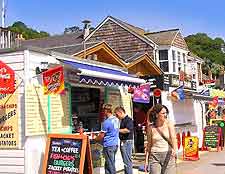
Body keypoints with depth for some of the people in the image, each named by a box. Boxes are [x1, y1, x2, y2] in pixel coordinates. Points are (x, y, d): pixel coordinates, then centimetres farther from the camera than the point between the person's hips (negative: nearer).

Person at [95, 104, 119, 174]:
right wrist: (101, 133, 23)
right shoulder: (116, 119, 6)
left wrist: (95, 138, 6)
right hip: (115, 144, 8)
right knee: (107, 164, 16)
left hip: (108, 146, -8)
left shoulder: (106, 122, -19)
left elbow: (101, 136, -13)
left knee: (110, 165, 0)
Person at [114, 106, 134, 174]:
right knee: (126, 160, 16)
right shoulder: (122, 120, 16)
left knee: (127, 161, -8)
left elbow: (127, 130, -26)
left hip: (127, 141, -10)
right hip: (123, 142, 10)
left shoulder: (128, 119, -13)